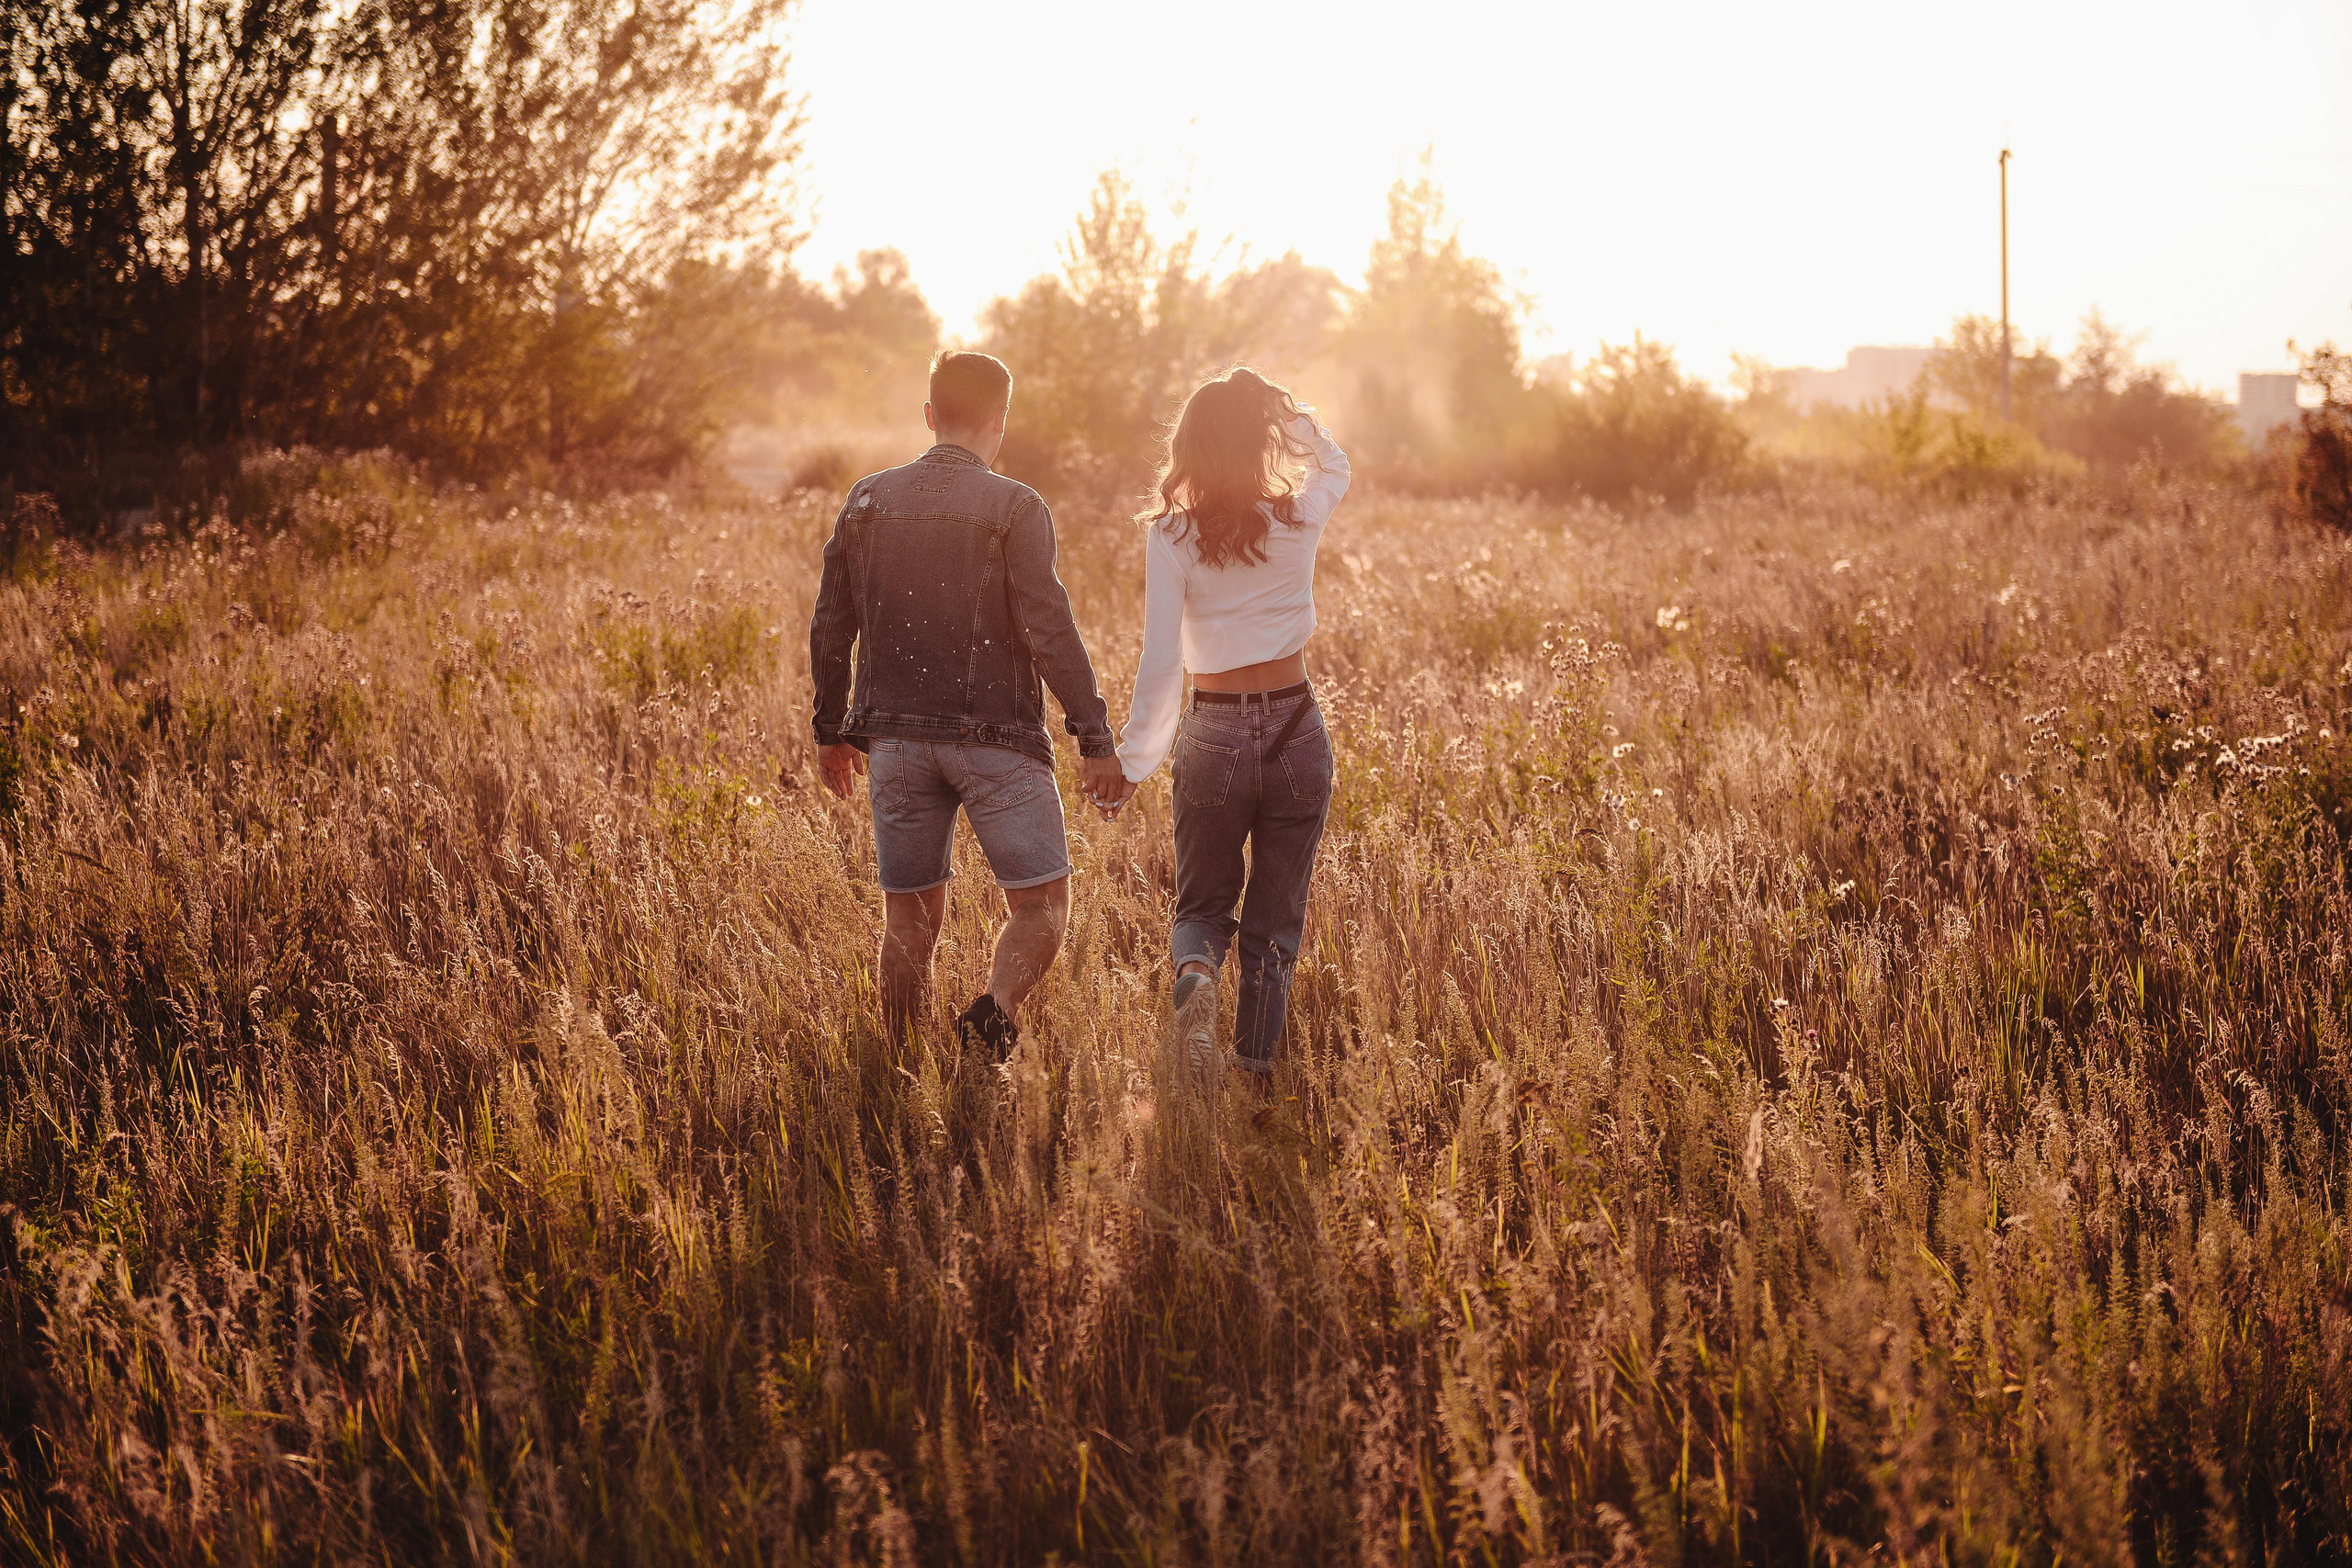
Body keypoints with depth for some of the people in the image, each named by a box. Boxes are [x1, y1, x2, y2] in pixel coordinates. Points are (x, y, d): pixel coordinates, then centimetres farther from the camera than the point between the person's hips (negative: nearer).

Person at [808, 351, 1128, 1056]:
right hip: (996, 737, -4)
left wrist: (833, 731, 20)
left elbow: (830, 628, 9)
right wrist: (1097, 739, -9)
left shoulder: (867, 501, 7)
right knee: (1043, 904, 3)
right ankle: (997, 1005, -24)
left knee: (909, 919, 13)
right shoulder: (1014, 508, -6)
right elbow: (1048, 630, -13)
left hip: (897, 739, 4)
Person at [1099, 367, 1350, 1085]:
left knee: (1202, 906, 17)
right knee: (1275, 925, 11)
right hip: (1296, 731, 1)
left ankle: (1194, 972, -16)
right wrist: (1285, 409, 8)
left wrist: (1132, 760, -4)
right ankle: (1256, 1077, 5)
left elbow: (1160, 663, -12)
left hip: (1213, 737, -1)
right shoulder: (1298, 521, -4)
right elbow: (1335, 466, 21)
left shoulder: (1171, 537, -10)